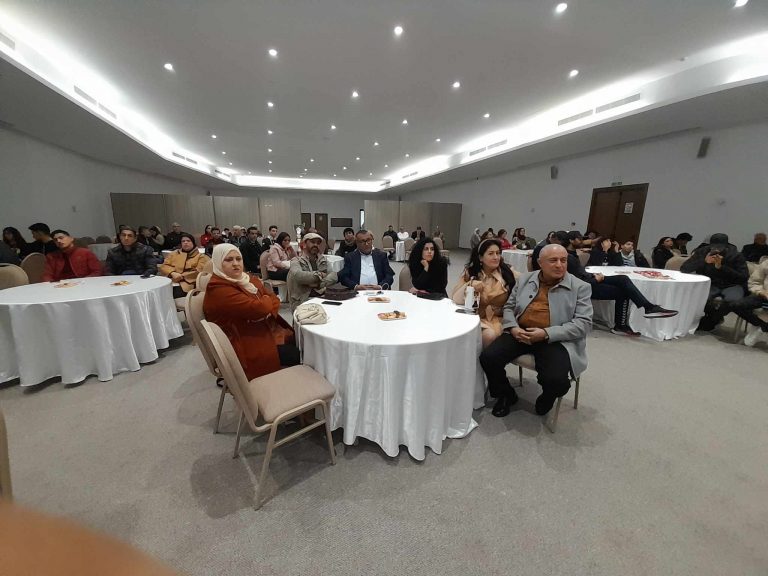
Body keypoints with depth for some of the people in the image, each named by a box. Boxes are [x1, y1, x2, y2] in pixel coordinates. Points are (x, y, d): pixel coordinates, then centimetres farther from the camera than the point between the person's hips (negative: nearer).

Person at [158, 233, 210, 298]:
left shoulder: (200, 256, 12)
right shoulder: (174, 253, 24)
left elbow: (199, 272, -2)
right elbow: (163, 266, 13)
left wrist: (182, 276, -11)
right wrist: (173, 273, -8)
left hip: (187, 283, -3)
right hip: (169, 281, 3)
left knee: (175, 293, -35)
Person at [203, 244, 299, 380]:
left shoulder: (248, 279, 8)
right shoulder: (218, 290, -19)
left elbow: (275, 301, 3)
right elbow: (259, 308, -28)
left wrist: (265, 310, -19)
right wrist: (268, 299, -5)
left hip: (266, 331, 8)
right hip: (247, 347, -8)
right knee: (296, 354, -15)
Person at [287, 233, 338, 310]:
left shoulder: (323, 260, 16)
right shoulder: (296, 261, 3)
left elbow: (334, 276, 0)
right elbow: (298, 275, -19)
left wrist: (319, 284, -17)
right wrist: (319, 274, -8)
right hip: (302, 301, -4)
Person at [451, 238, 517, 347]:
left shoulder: (507, 273, 3)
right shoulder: (470, 273, 1)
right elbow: (455, 300, -8)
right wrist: (469, 284, -24)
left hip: (498, 319, 1)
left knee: (491, 336, -29)